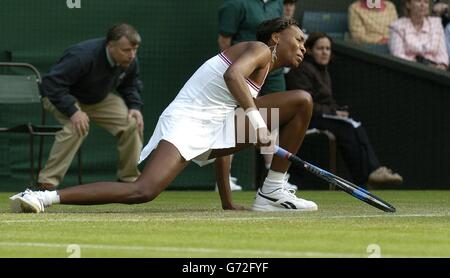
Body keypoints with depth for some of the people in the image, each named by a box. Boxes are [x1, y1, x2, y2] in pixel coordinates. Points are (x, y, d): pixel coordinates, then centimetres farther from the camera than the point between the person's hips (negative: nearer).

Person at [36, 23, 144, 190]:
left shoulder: (130, 62, -15)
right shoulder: (82, 56, -38)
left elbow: (130, 84, 7)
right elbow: (52, 83, -39)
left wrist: (135, 106, -13)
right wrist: (72, 111, -46)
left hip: (99, 100, 7)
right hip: (60, 97, -7)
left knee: (133, 123, -9)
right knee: (77, 127, -36)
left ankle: (129, 179, 7)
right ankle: (47, 182, -31)